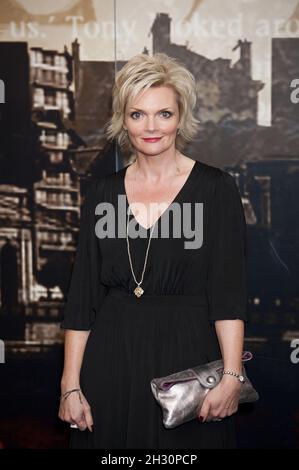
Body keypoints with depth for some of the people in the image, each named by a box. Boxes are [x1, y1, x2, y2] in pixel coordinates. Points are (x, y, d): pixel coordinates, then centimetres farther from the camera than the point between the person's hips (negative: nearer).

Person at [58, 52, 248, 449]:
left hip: (188, 358, -2)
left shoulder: (215, 188, -3)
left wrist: (232, 377, -18)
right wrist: (70, 386, 1)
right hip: (111, 361, 3)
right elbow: (82, 296, 4)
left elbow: (229, 293, -8)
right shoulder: (103, 193, 5)